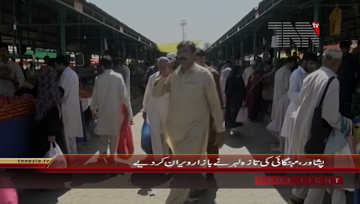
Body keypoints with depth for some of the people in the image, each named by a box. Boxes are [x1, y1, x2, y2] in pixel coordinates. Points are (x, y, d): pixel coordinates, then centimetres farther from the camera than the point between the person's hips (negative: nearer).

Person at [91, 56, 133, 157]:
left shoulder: (99, 78, -5)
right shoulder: (118, 77, -9)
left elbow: (95, 95, 3)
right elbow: (124, 95, -11)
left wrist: (93, 109, 19)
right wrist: (129, 112, -5)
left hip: (102, 110, 1)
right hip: (115, 110, -1)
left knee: (103, 134, 14)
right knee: (114, 133, 11)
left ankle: (103, 152, 6)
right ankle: (112, 154, 15)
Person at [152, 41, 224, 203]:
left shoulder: (204, 74, -10)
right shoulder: (173, 75, 5)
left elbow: (215, 104, -6)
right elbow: (156, 94, 5)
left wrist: (220, 130, -4)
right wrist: (163, 76, -11)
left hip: (195, 129, -6)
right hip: (175, 129, 6)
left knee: (182, 171, -8)